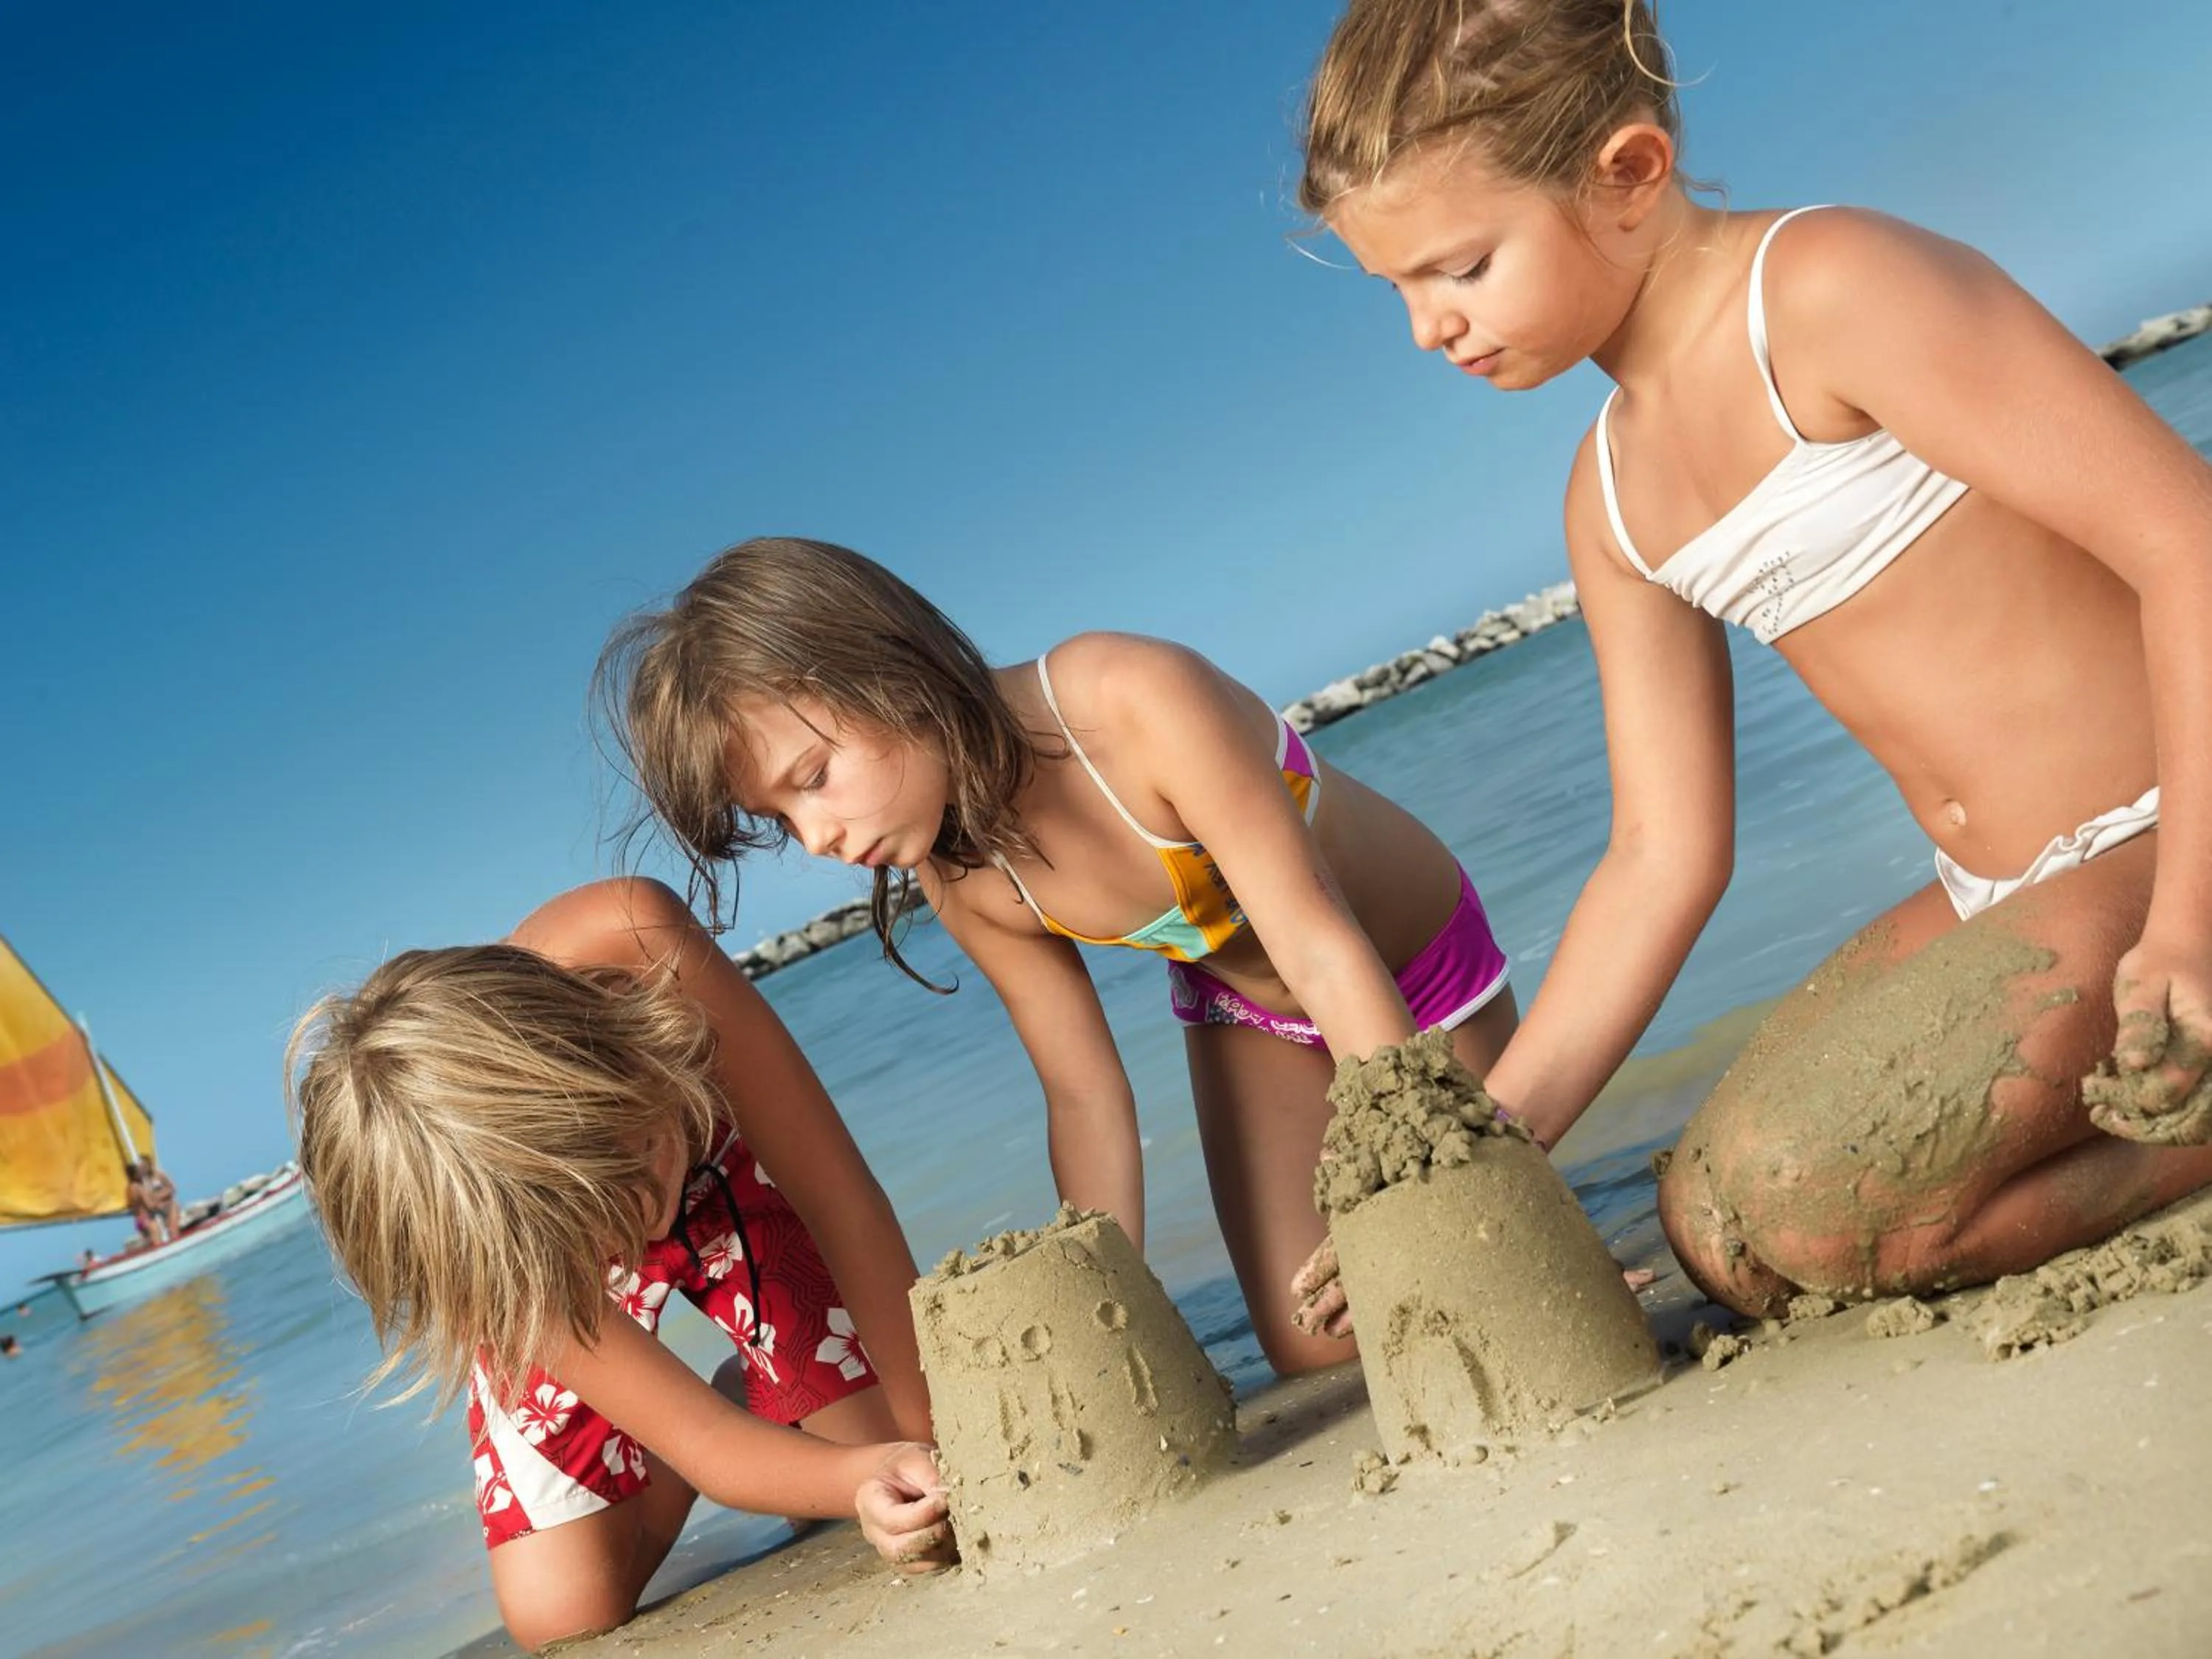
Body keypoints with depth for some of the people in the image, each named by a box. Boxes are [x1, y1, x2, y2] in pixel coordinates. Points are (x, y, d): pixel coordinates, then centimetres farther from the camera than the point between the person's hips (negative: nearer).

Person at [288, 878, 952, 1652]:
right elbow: (698, 1440, -37)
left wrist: (926, 1436, -38)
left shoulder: (626, 943, -45)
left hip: (722, 1159, 1)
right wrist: (869, 1477, -56)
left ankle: (759, 1393, 21)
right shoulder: (460, 1241, -41)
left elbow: (846, 1204, -35)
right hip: (545, 1286, -1)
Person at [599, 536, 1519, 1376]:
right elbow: (1085, 1097, -15)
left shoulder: (1138, 698, -39)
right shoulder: (961, 880, -21)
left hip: (1415, 967, -4)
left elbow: (1322, 949, -38)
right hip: (1243, 1010, 4)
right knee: (1313, 1344, -2)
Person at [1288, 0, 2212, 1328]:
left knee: (1809, 1202, -23)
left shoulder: (1824, 287, -16)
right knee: (1719, 1230, 2)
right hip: (2004, 904, 9)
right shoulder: (1612, 503, 8)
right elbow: (1663, 854, 7)